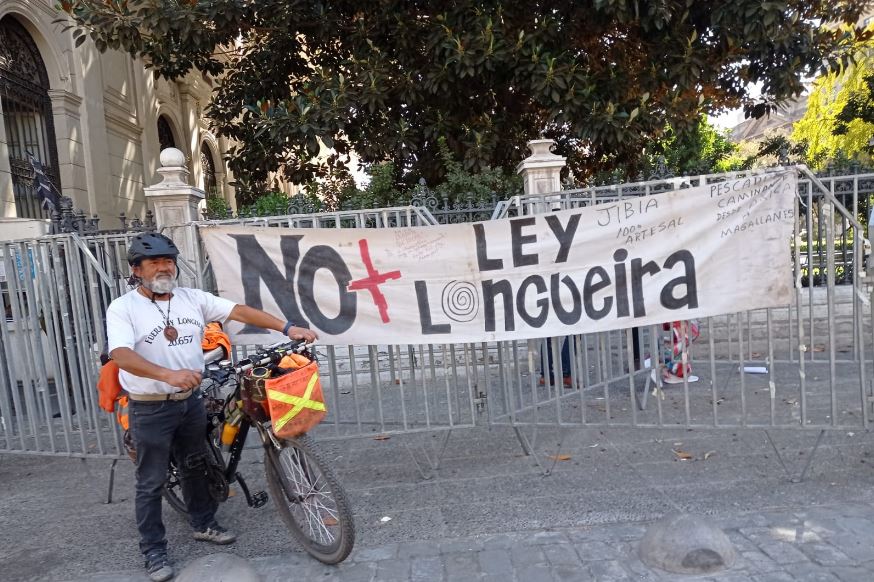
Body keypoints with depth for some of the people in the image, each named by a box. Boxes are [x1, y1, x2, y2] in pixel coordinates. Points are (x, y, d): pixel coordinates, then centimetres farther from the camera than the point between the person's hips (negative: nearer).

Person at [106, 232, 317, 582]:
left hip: (190, 402, 5)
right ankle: (154, 552, 23)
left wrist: (287, 328, -15)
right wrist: (169, 374, -43)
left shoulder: (192, 298, 0)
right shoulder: (123, 308, -12)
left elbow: (240, 312, -6)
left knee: (195, 467, 20)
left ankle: (204, 525, 39)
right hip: (150, 409, -5)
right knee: (151, 483, 7)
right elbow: (121, 355, -27)